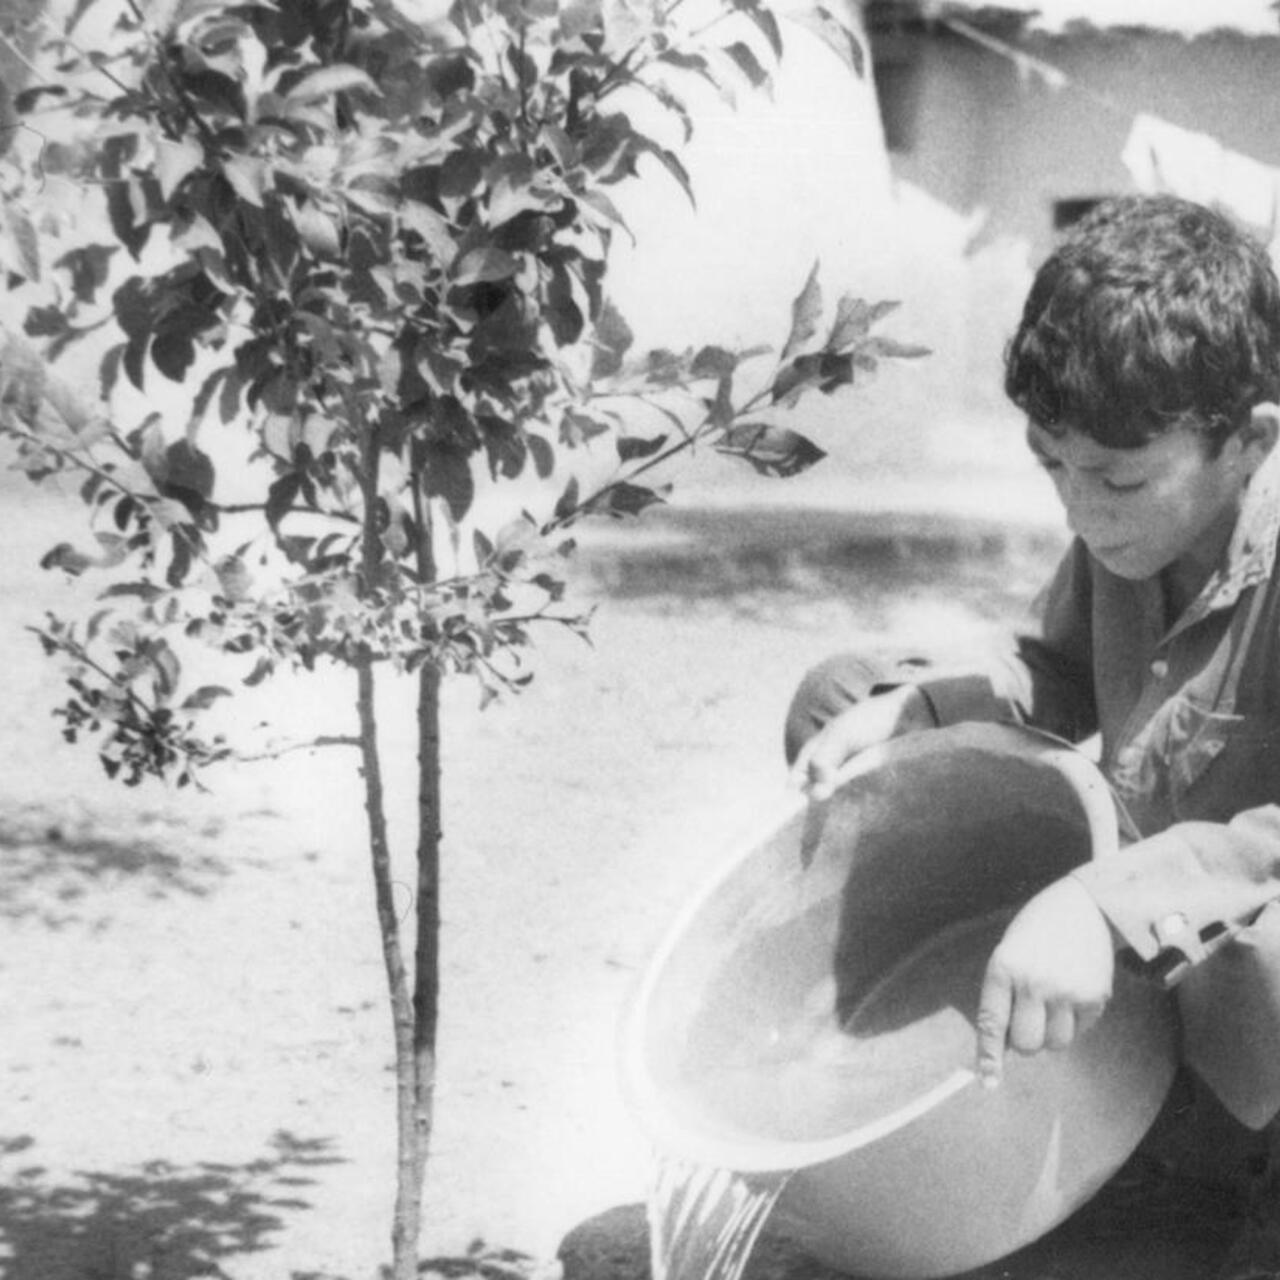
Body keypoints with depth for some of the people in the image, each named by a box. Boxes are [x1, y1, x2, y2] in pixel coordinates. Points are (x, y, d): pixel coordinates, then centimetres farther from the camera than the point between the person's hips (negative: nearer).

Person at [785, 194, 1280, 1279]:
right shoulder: (1126, 531, -5)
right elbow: (1059, 679, 14)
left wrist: (1109, 902, -48)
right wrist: (901, 710, -2)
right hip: (1128, 945, 9)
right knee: (837, 701, 9)